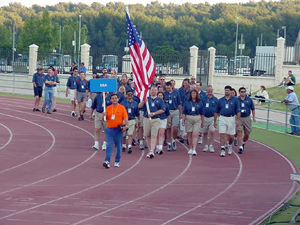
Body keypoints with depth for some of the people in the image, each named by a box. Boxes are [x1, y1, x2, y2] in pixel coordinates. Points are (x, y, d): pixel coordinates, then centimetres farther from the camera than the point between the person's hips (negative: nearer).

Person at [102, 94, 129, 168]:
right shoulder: (108, 108, 10)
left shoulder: (122, 107, 3)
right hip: (109, 129, 1)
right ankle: (107, 161, -14)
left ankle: (117, 161, 17)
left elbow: (125, 118, -3)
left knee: (118, 146, 6)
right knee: (109, 145, -8)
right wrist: (104, 115, -11)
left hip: (118, 129, -1)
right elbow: (103, 119, 12)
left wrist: (126, 126, -19)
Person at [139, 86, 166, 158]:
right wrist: (143, 101, -18)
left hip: (156, 119, -2)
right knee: (147, 136, 7)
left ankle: (152, 151, -20)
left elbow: (162, 110, 0)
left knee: (154, 135, -13)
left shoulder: (160, 100, 8)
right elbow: (139, 106, 1)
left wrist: (153, 113, -10)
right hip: (146, 119, 2)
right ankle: (150, 150, 19)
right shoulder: (146, 99, 11)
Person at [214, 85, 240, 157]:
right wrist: (214, 121, 10)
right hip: (222, 119, 1)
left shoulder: (234, 100, 1)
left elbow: (238, 111, -1)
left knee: (231, 136, 6)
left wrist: (238, 120, -10)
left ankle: (230, 146, 34)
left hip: (231, 119, -1)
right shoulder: (220, 100, 6)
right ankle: (222, 150, -5)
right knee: (222, 135, -7)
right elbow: (216, 112, 11)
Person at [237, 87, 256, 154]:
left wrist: (254, 117, 10)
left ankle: (243, 143, 36)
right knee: (239, 133, -8)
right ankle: (240, 148, -5)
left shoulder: (249, 100, 6)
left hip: (247, 118, 2)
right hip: (239, 118, -2)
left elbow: (253, 109, 13)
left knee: (247, 134, 7)